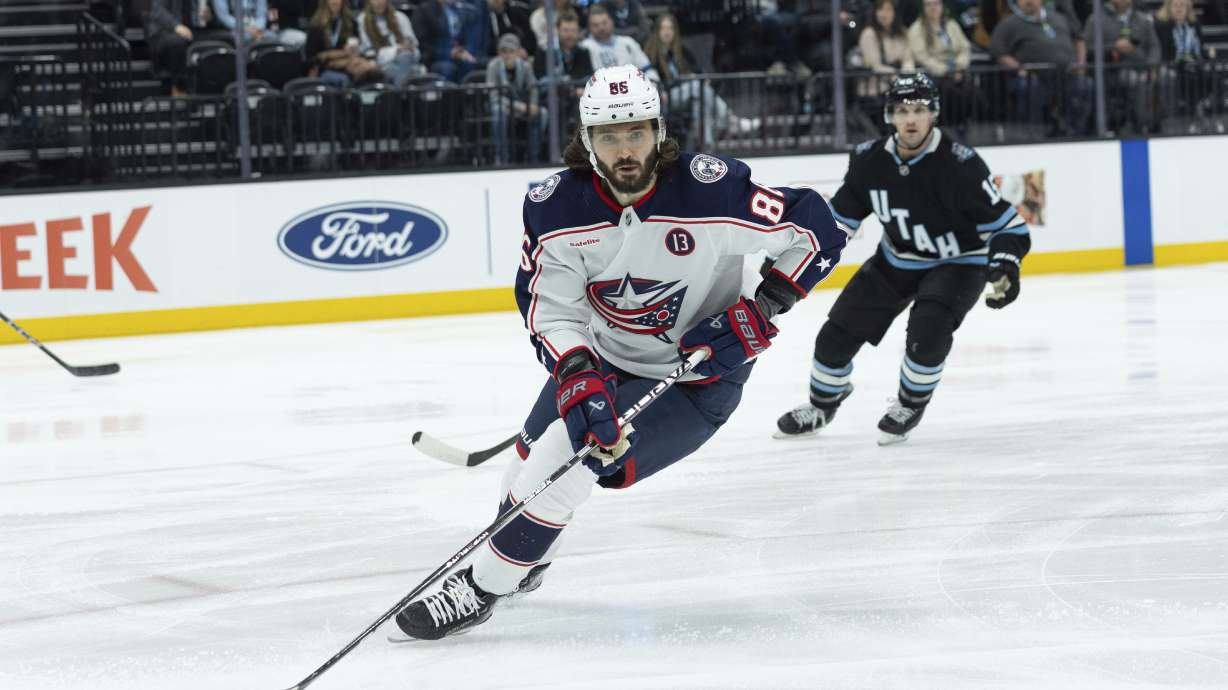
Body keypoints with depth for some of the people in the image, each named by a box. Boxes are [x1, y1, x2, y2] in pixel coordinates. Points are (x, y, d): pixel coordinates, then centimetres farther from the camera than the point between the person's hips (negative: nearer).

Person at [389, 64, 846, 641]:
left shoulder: (711, 191, -27)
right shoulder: (555, 206, -17)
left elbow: (817, 230, -18)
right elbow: (550, 311, -17)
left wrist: (762, 309, -24)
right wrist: (577, 378, -35)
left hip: (697, 377, -5)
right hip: (602, 356, 5)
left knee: (565, 459, -20)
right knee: (533, 454, 15)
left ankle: (480, 590, -5)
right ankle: (526, 563, 49)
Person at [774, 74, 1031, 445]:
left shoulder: (959, 163, -27)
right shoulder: (870, 160, -13)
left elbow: (1004, 222, -23)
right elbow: (839, 216, 2)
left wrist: (1005, 264, -39)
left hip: (957, 264, -5)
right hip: (895, 261, 5)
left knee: (927, 329, -31)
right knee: (837, 334, 2)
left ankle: (911, 404, -2)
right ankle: (823, 404, 32)